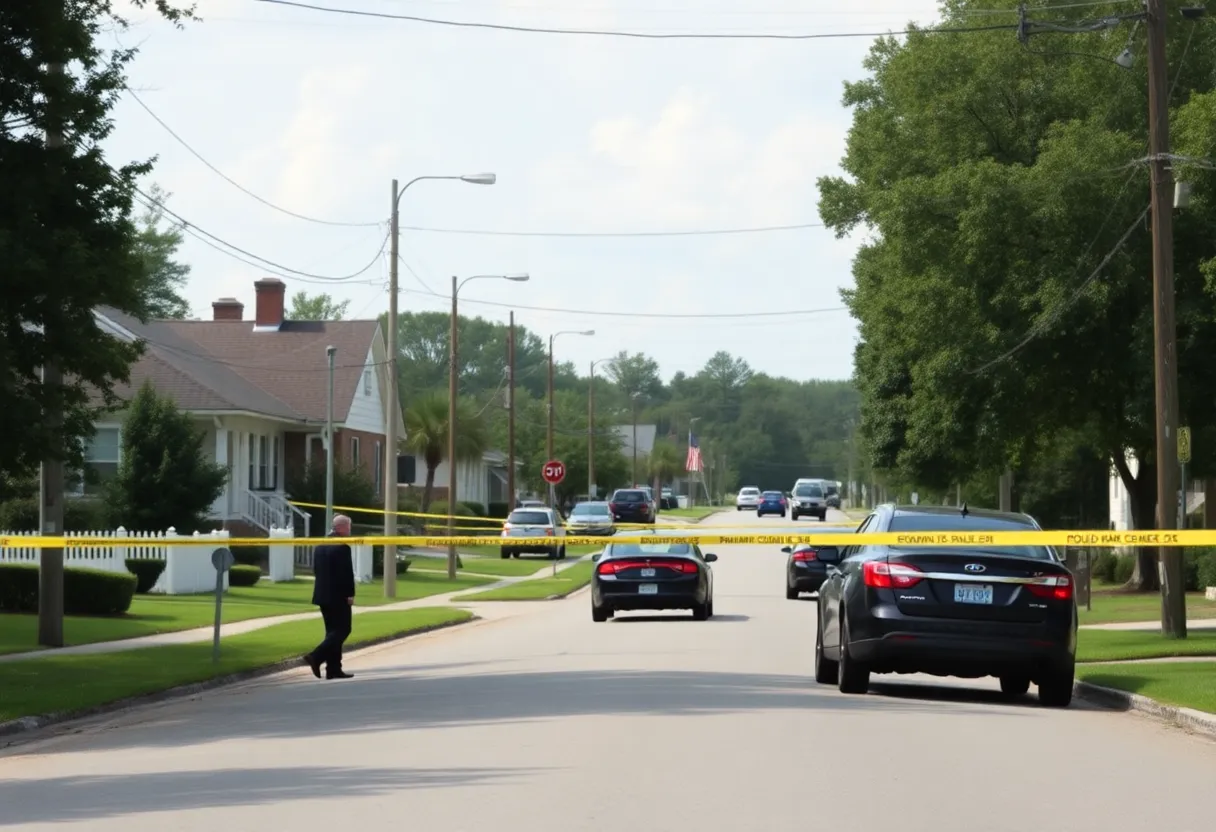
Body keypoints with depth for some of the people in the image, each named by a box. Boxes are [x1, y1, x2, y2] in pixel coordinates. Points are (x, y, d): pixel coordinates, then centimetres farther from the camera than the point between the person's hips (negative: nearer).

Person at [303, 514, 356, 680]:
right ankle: (316, 657, -15)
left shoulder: (320, 546, 11)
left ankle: (333, 668, 9)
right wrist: (350, 594, -13)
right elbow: (347, 573, -19)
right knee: (342, 630, -2)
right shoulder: (342, 547, -16)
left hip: (323, 594, 9)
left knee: (333, 631, 12)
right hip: (338, 596, -9)